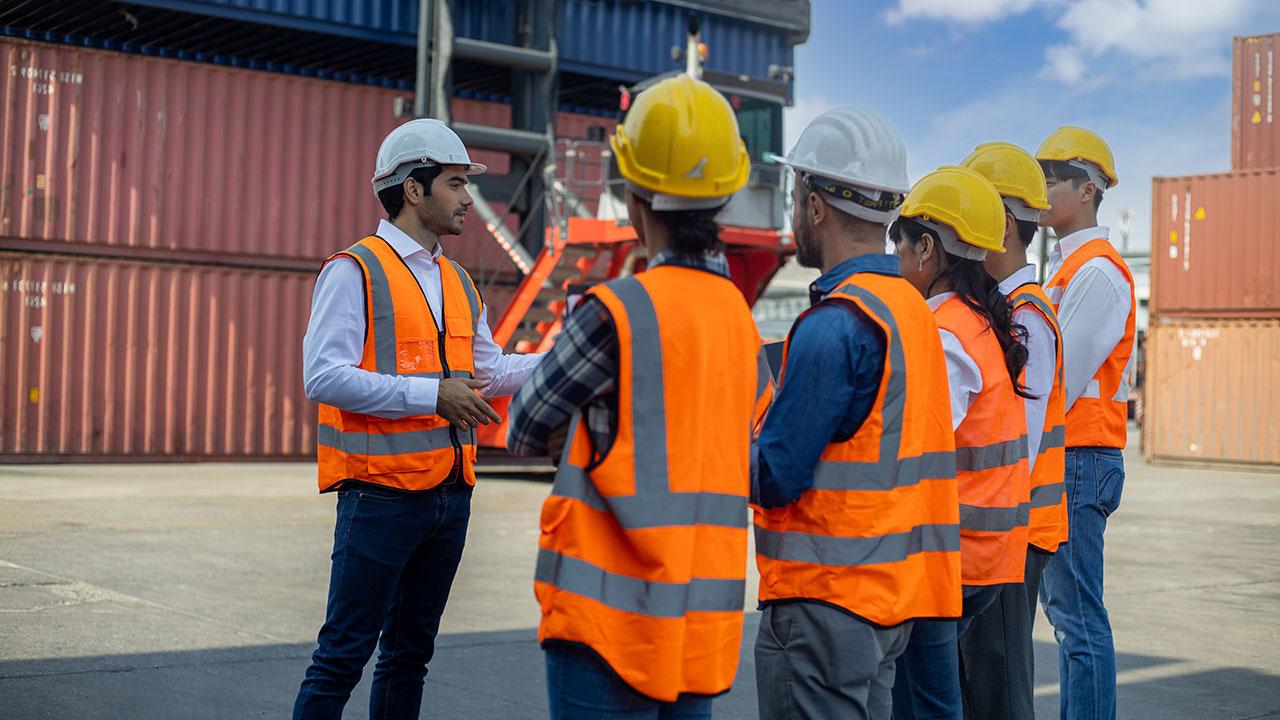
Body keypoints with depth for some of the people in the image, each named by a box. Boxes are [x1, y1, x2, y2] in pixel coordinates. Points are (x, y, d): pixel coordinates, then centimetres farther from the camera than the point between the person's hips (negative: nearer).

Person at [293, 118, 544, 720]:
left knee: (411, 650, 15)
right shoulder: (355, 270, -8)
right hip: (381, 496, -7)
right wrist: (431, 395, -21)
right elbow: (323, 376, -18)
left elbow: (488, 371, 25)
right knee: (344, 652, -4)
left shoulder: (457, 282, 16)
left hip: (450, 496, 8)